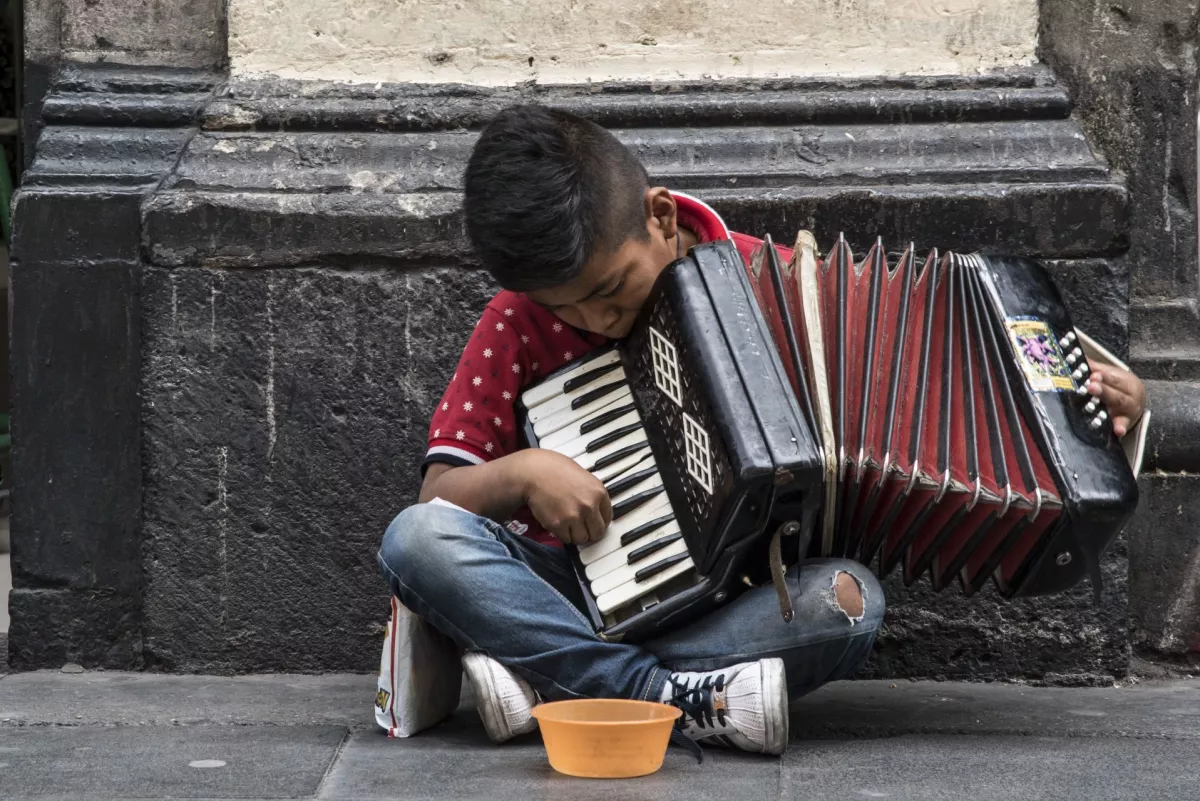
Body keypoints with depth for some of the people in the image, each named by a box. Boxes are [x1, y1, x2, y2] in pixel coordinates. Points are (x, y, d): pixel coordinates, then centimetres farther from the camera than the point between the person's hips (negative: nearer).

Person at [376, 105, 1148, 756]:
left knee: (848, 601, -33)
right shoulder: (516, 326, -3)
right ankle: (682, 698, -32)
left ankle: (548, 680, -29)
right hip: (579, 587, 1)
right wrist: (519, 473, -22)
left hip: (735, 594, 0)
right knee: (416, 537, -27)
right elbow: (440, 492, 0)